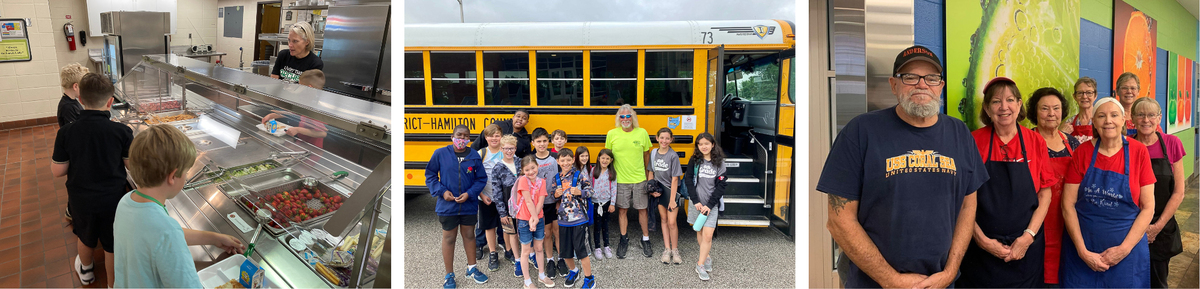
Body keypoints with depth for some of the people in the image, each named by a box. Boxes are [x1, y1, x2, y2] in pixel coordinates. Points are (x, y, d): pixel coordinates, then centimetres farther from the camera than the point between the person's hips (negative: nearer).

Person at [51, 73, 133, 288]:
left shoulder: (66, 133, -15)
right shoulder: (122, 132, -20)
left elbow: (57, 171, -7)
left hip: (81, 200, 3)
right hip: (112, 199, -3)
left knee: (85, 238, 29)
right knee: (113, 246, 13)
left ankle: (85, 270, 54)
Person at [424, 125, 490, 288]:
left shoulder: (474, 156, -4)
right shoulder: (440, 154, -8)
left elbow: (481, 179, 1)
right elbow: (430, 175, -1)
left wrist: (470, 193, -12)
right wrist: (442, 191, -12)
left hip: (469, 205, 2)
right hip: (447, 205, -2)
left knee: (469, 236, 16)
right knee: (448, 238, 10)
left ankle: (471, 268, 35)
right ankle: (449, 275, 23)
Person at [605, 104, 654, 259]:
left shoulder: (642, 133, -2)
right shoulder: (612, 134, -3)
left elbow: (646, 154, 9)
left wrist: (648, 172, 9)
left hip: (640, 179, 0)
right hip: (620, 180, 0)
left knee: (642, 210, 8)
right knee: (622, 210, 9)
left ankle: (646, 240, 24)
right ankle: (624, 240, 24)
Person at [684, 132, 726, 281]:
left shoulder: (719, 163, -1)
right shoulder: (694, 161, 2)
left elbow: (721, 186, -3)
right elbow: (688, 181, -2)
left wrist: (709, 205, -10)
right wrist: (696, 201, -11)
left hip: (712, 204, -1)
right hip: (697, 203, 2)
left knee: (708, 235, -8)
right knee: (699, 232, 12)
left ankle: (700, 265, -1)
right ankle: (706, 256, 31)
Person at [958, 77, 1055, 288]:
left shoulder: (1036, 142, 1)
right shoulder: (974, 141, -6)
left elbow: (1045, 194, 2)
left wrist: (1028, 236, -8)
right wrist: (982, 239, -12)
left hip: (1026, 249, 2)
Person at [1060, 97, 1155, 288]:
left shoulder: (1138, 152, -4)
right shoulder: (1082, 152, -3)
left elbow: (1148, 207, -4)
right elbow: (1068, 204, -5)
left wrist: (1124, 249, -11)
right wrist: (1083, 251, -12)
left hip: (1127, 253, 0)